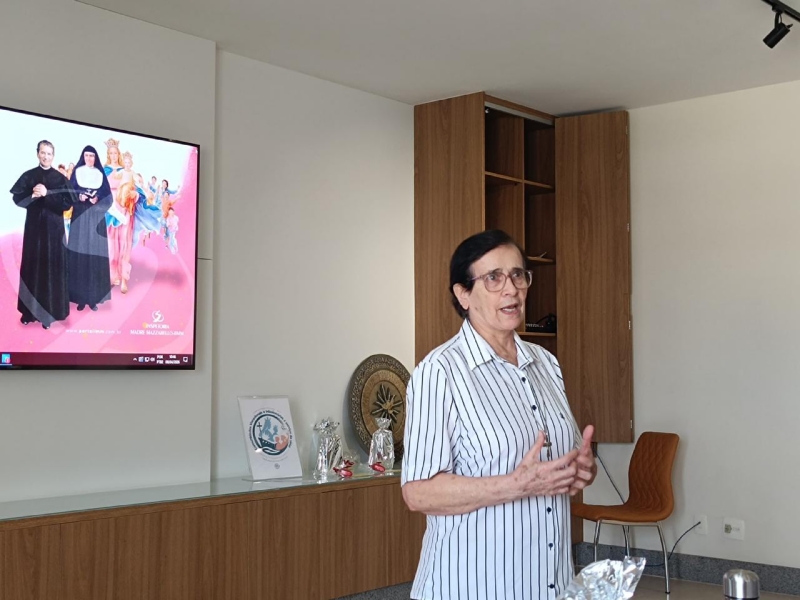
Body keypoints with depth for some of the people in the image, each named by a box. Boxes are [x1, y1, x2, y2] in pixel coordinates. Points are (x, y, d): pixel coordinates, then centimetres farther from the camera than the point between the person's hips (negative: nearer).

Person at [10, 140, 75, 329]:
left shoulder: (60, 178, 1)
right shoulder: (28, 176, 5)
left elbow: (67, 202, -8)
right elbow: (17, 198, -1)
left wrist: (47, 194, -18)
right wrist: (33, 195, -18)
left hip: (54, 228, -1)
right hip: (34, 227, 1)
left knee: (52, 268, -1)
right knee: (32, 266, 4)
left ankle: (48, 310, 5)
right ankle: (29, 310, 11)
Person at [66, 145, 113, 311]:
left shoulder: (101, 174, 10)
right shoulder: (77, 172, 7)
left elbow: (108, 196, 4)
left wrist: (97, 199, -15)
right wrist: (79, 196, -19)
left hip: (96, 218, 1)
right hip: (80, 217, -1)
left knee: (95, 255, -3)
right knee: (79, 254, -4)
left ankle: (94, 297, 1)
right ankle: (80, 297, -1)